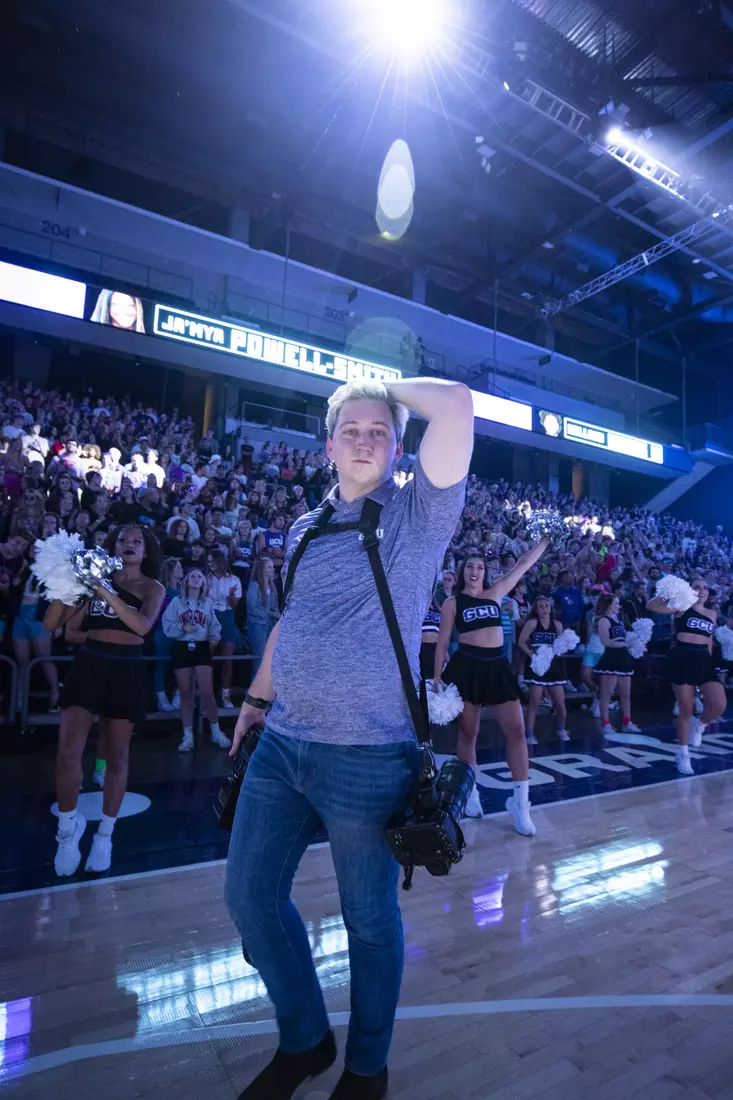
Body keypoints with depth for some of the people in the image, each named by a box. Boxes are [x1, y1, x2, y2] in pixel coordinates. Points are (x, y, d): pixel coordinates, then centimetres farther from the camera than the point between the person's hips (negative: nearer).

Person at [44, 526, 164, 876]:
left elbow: (143, 625, -19)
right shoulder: (96, 579, 8)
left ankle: (104, 835, 24)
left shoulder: (153, 588, 2)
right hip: (88, 665, 1)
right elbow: (52, 625, 3)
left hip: (126, 671, -1)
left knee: (117, 756, 8)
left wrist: (106, 592, -27)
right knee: (67, 751, -6)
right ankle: (68, 825, 20)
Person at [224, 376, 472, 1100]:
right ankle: (303, 1040, 43)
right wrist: (257, 697, 22)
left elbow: (455, 404, -19)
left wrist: (392, 388, -2)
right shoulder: (305, 530, 10)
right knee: (251, 895, 16)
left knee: (369, 920, 13)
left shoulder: (419, 514, -6)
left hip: (368, 757, -5)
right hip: (281, 745, 6)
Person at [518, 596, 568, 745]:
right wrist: (532, 654, -19)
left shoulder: (557, 624, 7)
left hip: (553, 665, 4)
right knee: (534, 701, -3)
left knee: (560, 702, 6)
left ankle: (561, 730, 31)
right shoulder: (532, 623, -5)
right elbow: (521, 642, -8)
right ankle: (530, 734, 5)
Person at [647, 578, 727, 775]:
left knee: (719, 704, -13)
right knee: (685, 709, 1)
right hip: (682, 658, -4)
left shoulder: (711, 615, 16)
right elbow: (651, 606, -12)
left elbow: (709, 643, 21)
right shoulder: (682, 607, 0)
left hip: (704, 660, 4)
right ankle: (683, 754, 17)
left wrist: (708, 660, 19)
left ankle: (699, 725, 21)